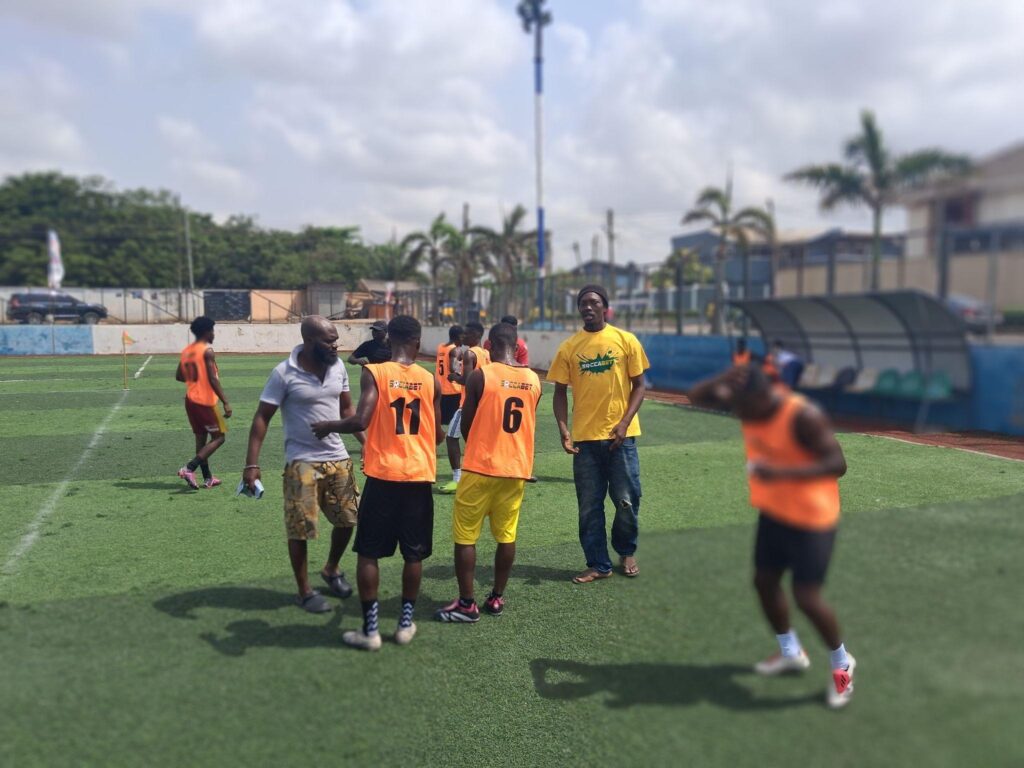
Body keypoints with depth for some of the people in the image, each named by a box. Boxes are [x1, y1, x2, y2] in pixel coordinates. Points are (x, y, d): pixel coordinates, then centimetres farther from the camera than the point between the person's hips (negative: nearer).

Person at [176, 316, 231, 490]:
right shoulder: (207, 351, -13)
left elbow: (179, 376, 18)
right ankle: (189, 468, -11)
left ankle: (208, 478, 18)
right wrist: (225, 402, -21)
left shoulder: (186, 351, 10)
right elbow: (213, 379, -20)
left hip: (190, 400, 8)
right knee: (219, 437, 1)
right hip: (205, 402, -8)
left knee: (201, 438, 13)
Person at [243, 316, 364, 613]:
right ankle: (305, 592, 20)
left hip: (338, 458, 5)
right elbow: (262, 417, -11)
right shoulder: (284, 374, -15)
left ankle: (332, 569, 39)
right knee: (299, 530, 1)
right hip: (302, 463, -5)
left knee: (347, 519, 12)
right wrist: (252, 464, -17)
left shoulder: (338, 367, -1)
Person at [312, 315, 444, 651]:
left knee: (368, 552, 9)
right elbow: (437, 436, 8)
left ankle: (370, 629, 12)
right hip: (419, 476, 3)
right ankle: (406, 623, 22)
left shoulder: (374, 373, -7)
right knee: (413, 554, 14)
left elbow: (361, 421, -17)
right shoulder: (431, 380, 3)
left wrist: (327, 426, 1)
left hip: (383, 475, -3)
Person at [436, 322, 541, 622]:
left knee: (465, 536, 6)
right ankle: (496, 598, 23)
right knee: (507, 535, 14)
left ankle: (466, 603, 10)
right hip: (517, 468, 5)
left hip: (481, 467, -5)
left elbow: (466, 426, -4)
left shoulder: (480, 376, -11)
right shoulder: (534, 380, 3)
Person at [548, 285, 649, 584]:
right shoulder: (568, 347, 2)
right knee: (589, 506, 7)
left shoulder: (626, 340, -1)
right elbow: (560, 392, 5)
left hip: (620, 435, -1)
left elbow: (639, 385, 1)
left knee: (627, 501, 7)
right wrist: (563, 430, -8)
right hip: (584, 438, 1)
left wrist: (624, 423, -11)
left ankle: (627, 553, 32)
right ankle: (598, 564, 21)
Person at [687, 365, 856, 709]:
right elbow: (697, 396, -5)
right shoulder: (749, 403, -8)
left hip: (811, 517, -7)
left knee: (806, 596, -4)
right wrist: (723, 381, -27)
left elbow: (837, 464, -30)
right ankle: (790, 652, 38)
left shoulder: (803, 416, -29)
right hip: (772, 511, 8)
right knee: (764, 581, 15)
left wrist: (780, 472, -40)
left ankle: (842, 663, 24)